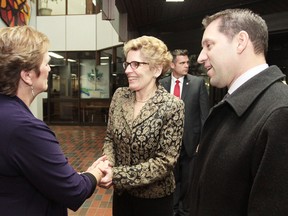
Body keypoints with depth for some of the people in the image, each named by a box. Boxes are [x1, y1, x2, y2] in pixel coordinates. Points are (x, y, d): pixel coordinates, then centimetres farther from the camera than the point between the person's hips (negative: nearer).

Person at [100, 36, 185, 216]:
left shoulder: (172, 106, -19)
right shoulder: (120, 96, -5)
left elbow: (165, 162, -20)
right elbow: (110, 138, 5)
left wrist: (117, 174, -23)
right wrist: (108, 163, -15)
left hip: (155, 198, -4)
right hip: (121, 192, 4)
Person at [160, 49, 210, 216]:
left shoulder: (198, 82, -5)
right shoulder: (162, 84, 0)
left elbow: (205, 114, -5)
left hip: (190, 140, -1)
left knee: (188, 181, 12)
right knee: (172, 179, 17)